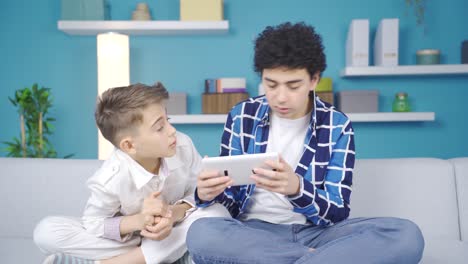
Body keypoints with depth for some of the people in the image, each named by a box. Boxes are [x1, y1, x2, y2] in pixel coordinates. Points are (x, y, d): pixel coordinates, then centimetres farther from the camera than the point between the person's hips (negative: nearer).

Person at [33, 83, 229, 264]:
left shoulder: (184, 146, -21)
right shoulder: (110, 179, -29)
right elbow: (92, 224, -16)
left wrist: (176, 212, -32)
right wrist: (137, 221, -34)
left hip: (173, 232, 2)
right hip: (127, 238, -2)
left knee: (218, 213, -28)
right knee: (46, 231, -22)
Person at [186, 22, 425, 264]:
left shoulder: (337, 126, -2)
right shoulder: (242, 117, 0)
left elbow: (337, 212, -8)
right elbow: (231, 196, 4)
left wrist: (297, 189, -29)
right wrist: (209, 194, -21)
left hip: (317, 232, -1)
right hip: (255, 230, 2)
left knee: (406, 235, -24)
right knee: (201, 234, -33)